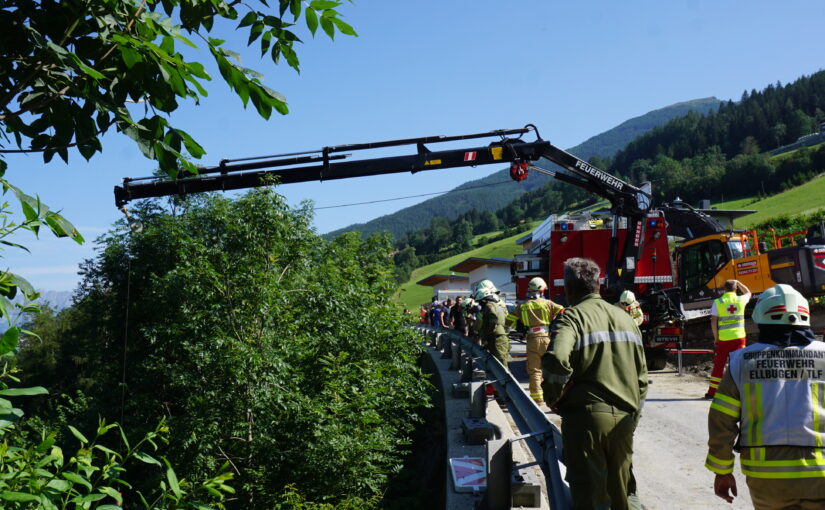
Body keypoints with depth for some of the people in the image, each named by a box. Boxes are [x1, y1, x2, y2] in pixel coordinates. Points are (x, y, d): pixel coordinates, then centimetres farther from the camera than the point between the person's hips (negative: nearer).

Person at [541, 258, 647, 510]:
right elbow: (641, 375, 16)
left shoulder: (571, 316, -7)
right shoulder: (626, 318, 14)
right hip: (624, 418, 6)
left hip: (586, 416, -6)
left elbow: (557, 360, -26)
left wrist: (553, 398, -10)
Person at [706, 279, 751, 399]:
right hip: (739, 338, 1)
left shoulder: (717, 302, -5)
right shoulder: (741, 300, 0)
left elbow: (713, 322, -8)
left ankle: (711, 392, 10)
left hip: (724, 339, -1)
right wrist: (738, 282, 27)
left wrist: (716, 338, 1)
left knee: (719, 365, 7)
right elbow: (748, 293, 26)